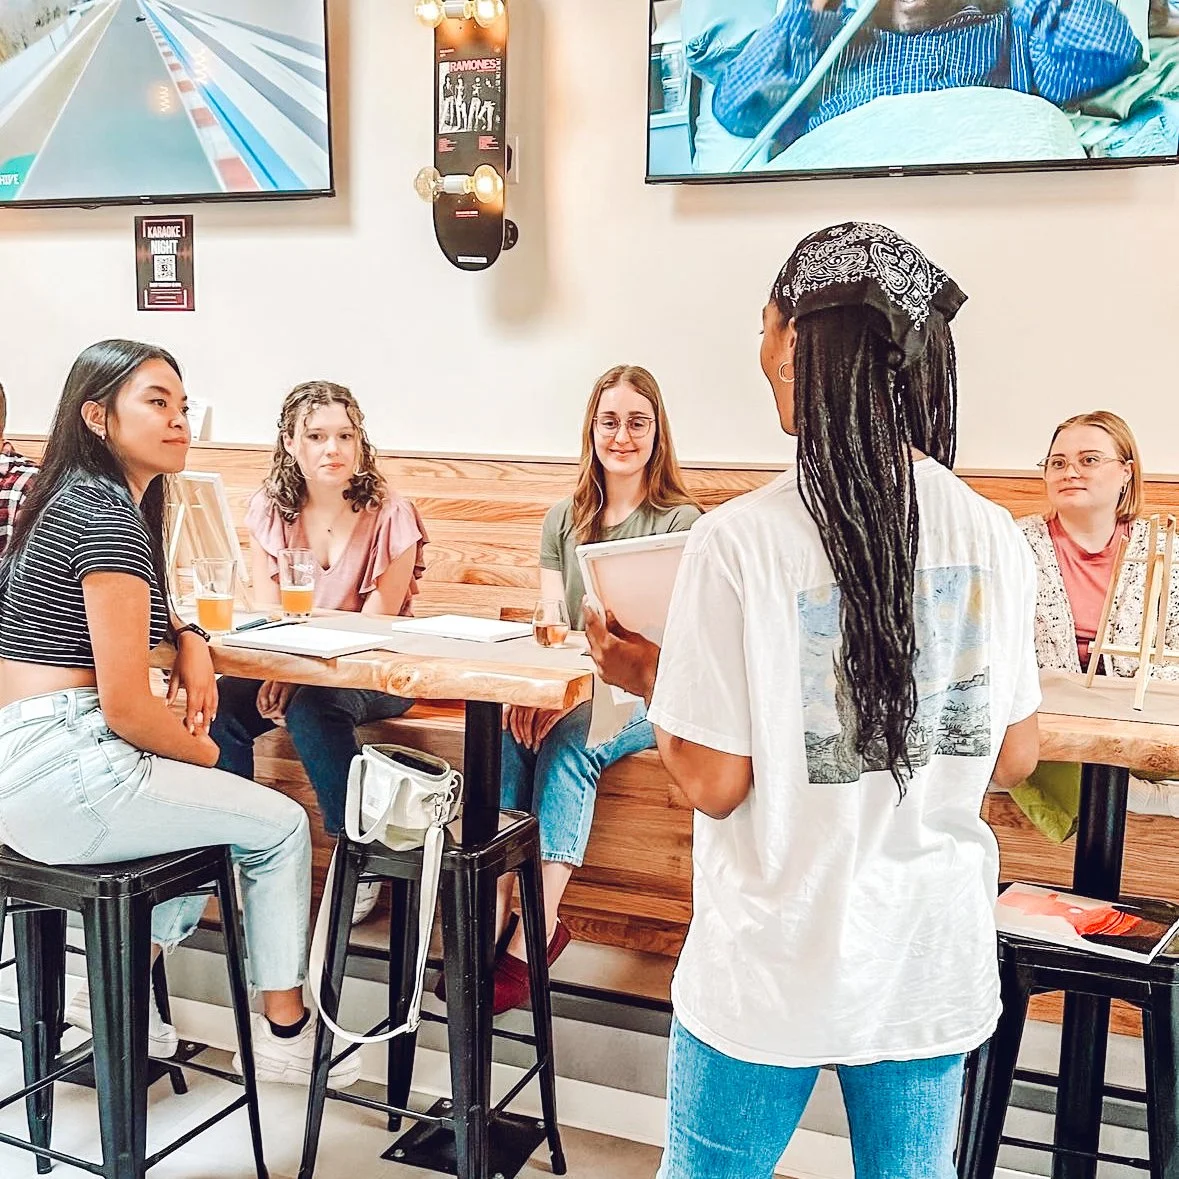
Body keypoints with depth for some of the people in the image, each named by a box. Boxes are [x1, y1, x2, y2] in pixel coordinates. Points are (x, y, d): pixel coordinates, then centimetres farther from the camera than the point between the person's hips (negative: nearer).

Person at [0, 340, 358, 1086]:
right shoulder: (110, 519, -17)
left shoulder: (77, 499, 12)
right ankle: (285, 1033, 18)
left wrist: (189, 641, 8)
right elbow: (126, 708, -21)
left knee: (217, 820, 28)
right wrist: (205, 752, -1)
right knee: (280, 826, 4)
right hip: (64, 775, -10)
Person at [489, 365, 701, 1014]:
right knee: (506, 726, -27)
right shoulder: (563, 519, 14)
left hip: (644, 696, -4)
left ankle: (533, 933, -30)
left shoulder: (681, 522, -1)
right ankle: (491, 920, -28)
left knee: (570, 738, -33)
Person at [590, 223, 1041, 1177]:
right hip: (935, 962, 4)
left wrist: (644, 674, 2)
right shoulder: (994, 536, -7)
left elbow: (713, 783, -15)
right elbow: (1015, 757, 2)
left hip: (774, 972, -3)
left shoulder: (740, 540, -20)